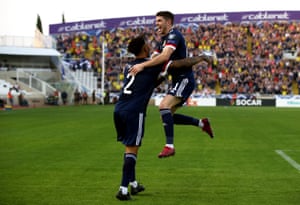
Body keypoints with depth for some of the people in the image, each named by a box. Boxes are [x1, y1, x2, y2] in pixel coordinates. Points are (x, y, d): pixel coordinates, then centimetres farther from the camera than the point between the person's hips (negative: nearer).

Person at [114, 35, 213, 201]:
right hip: (134, 112, -7)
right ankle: (123, 189, -9)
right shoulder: (153, 65, 0)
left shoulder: (128, 67, 18)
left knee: (129, 147, 18)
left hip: (118, 110, 7)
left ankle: (133, 184, 25)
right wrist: (200, 58, 18)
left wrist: (160, 78, 36)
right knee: (132, 150, -4)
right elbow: (180, 64, 5)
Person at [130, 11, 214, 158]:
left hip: (184, 79, -10)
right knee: (168, 115, 10)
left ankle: (169, 146, -25)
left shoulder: (174, 35, -14)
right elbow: (154, 58, 14)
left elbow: (165, 56, -30)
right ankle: (201, 123, 24)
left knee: (164, 106, -26)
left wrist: (142, 65, -34)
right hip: (178, 80, 10)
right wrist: (138, 66, -6)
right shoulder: (163, 40, 17)